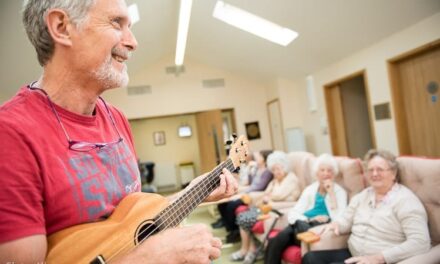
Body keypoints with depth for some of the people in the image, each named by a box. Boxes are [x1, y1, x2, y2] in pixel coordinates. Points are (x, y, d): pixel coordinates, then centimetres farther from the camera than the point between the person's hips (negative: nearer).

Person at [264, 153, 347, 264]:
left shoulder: (339, 192, 5)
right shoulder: (309, 189, 15)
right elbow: (292, 213, 7)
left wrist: (331, 192, -12)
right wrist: (309, 219, -12)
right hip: (302, 226, 3)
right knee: (274, 242, -26)